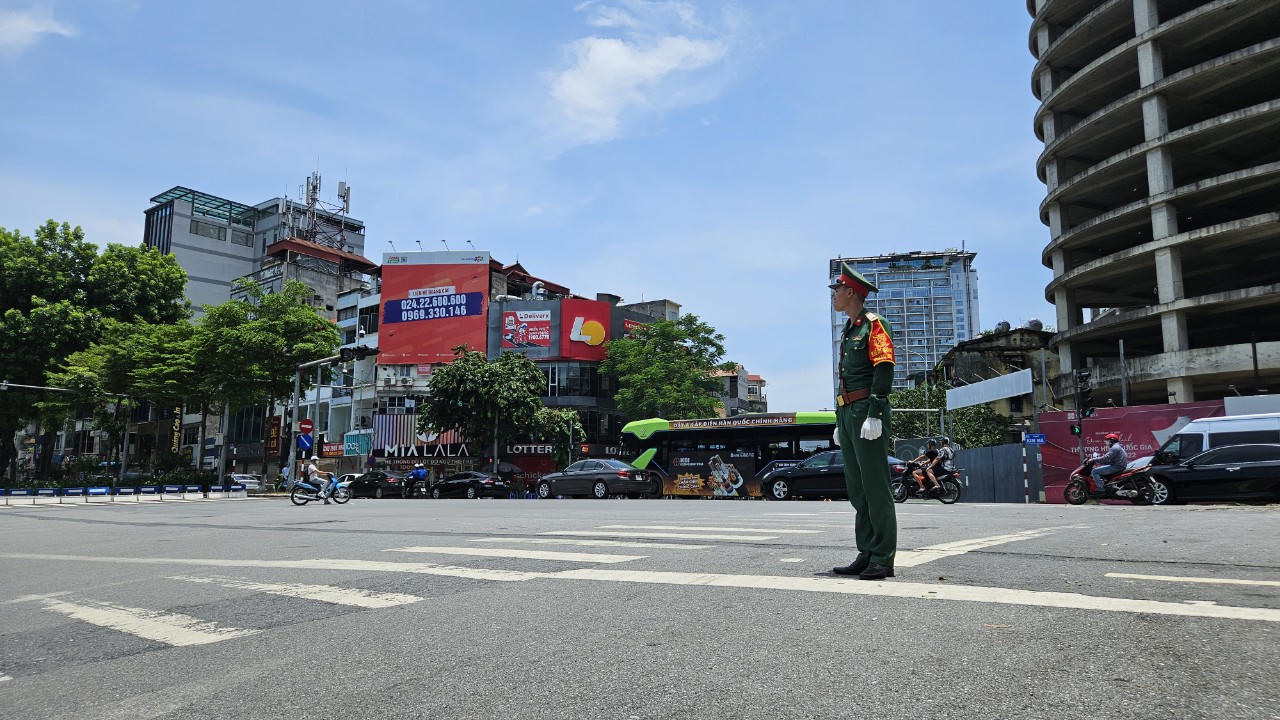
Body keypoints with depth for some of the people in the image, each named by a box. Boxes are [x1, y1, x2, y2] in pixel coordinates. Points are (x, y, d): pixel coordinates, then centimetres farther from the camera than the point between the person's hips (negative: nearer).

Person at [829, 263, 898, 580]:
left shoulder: (873, 324, -4)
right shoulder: (848, 331, 22)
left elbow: (883, 371, -14)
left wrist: (874, 414, -21)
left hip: (866, 412, -9)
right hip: (848, 413, 9)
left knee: (875, 486, -7)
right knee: (857, 488, 9)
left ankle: (883, 559, -2)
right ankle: (867, 554, 15)